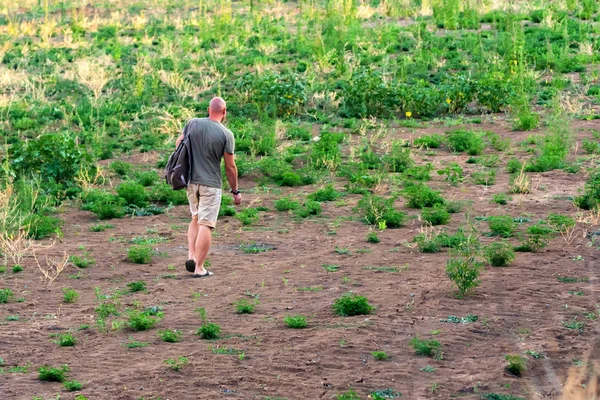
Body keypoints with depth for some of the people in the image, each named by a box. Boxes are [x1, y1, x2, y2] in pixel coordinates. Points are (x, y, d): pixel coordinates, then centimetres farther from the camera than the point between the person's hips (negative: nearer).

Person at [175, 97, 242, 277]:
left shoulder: (192, 123, -3)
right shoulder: (226, 134, -12)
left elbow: (179, 143, 10)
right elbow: (230, 166, -8)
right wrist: (235, 191, 4)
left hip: (191, 181, 4)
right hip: (211, 184, -4)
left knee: (196, 218, 22)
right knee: (205, 225, 0)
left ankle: (191, 255, 8)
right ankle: (199, 268, 0)